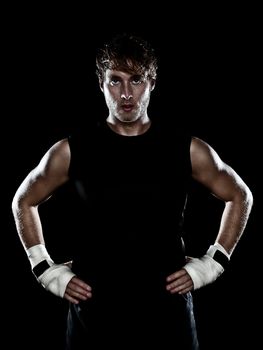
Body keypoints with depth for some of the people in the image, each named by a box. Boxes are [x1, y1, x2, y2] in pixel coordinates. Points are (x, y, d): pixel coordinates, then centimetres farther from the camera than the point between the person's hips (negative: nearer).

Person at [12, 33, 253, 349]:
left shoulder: (187, 150, -3)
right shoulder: (71, 151, -4)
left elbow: (240, 197, 11)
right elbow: (24, 202, 11)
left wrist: (213, 262, 4)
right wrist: (46, 270, 4)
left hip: (167, 310, 0)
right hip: (93, 312, 0)